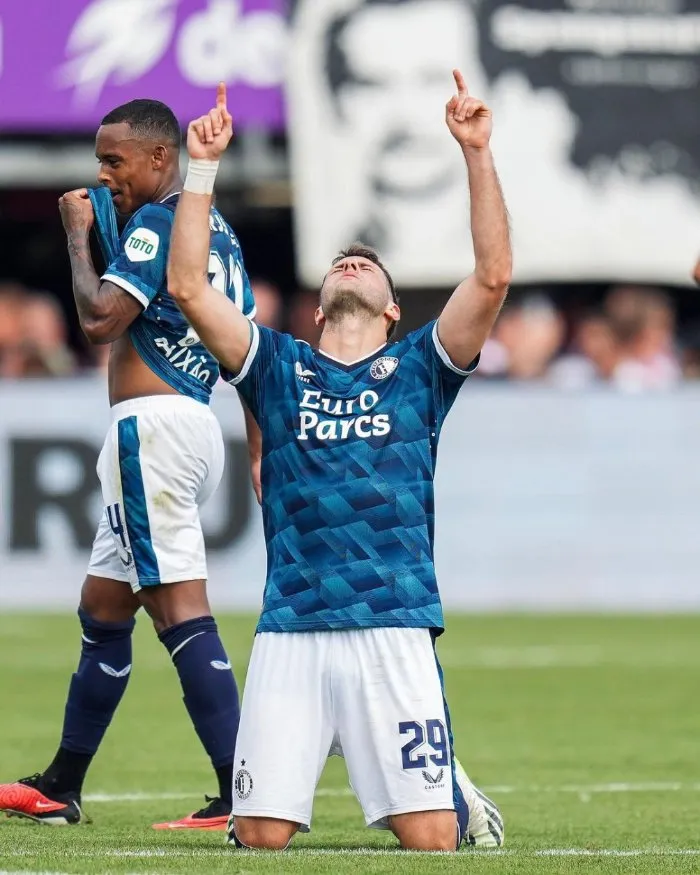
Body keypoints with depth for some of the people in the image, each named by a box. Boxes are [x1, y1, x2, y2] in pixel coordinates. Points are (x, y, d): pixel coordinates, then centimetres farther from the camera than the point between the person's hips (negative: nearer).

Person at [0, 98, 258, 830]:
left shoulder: (157, 223, -11)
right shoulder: (217, 232, 18)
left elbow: (99, 319, -20)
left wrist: (77, 235, -7)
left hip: (151, 424, -10)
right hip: (195, 422, 10)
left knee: (179, 607, -14)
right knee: (102, 610, 18)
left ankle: (245, 796, -21)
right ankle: (60, 788, 27)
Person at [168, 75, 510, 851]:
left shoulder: (418, 369, 13)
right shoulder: (278, 367, 16)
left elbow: (493, 276, 1)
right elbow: (188, 288, 6)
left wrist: (477, 153, -3)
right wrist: (203, 168, 3)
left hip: (396, 630, -1)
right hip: (290, 632, 1)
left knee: (430, 841, -7)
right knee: (263, 836, -6)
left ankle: (453, 792, 27)